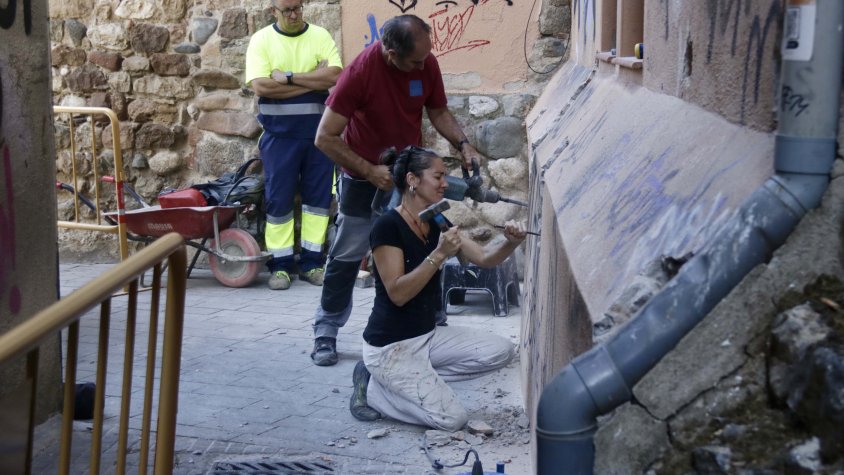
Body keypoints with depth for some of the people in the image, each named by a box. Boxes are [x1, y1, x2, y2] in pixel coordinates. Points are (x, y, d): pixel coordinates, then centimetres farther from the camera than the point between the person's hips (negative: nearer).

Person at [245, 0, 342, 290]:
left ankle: (311, 262, 13)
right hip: (279, 133, -1)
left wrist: (288, 76, -15)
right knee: (278, 198, 1)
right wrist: (313, 82, -13)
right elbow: (261, 86, -13)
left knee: (318, 195, 4)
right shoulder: (261, 40, 0)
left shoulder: (320, 36, 4)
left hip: (318, 130, 2)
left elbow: (335, 75, -12)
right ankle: (280, 264, 9)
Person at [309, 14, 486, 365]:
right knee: (347, 255, 3)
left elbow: (438, 111, 2)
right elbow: (325, 137, -25)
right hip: (363, 177, -4)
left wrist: (463, 144, -14)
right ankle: (326, 331, 16)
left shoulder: (427, 63, -14)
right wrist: (370, 171, -27)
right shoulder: (360, 72, -28)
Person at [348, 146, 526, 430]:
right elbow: (397, 294, -23)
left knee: (501, 351, -5)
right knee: (453, 418, -16)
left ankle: (414, 377, 3)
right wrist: (440, 254, -30)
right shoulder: (388, 225, -18)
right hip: (390, 346, -8)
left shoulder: (437, 224, 6)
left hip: (428, 334, 8)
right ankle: (373, 388, 3)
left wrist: (511, 242, -17)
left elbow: (484, 258, 3)